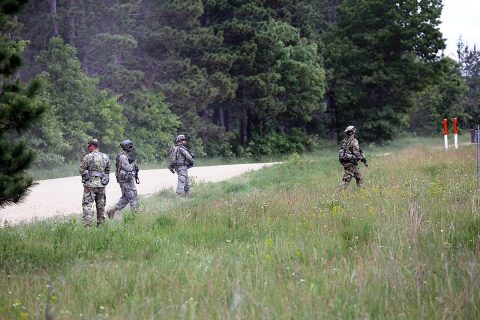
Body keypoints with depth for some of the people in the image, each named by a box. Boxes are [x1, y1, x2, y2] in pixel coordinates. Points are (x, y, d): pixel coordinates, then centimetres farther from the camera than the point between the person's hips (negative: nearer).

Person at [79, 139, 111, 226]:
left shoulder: (87, 157, -10)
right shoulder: (105, 157, 7)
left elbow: (81, 170, -7)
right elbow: (108, 171, 13)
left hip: (90, 184, -5)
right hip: (101, 184, 5)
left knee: (87, 205, -3)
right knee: (101, 205, 14)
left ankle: (87, 225, -11)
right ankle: (101, 224, 18)